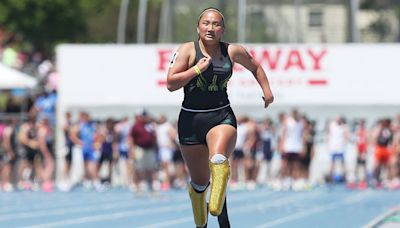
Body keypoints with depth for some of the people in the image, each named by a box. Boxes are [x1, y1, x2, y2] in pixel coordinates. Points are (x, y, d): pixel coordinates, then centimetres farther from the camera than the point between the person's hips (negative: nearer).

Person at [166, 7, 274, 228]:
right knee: (199, 182, 9)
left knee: (218, 160, -34)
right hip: (191, 119, 0)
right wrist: (197, 69, -18)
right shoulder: (188, 50, -4)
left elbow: (255, 67, 23)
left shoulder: (233, 51, 3)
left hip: (222, 118, 0)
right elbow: (171, 84, -12)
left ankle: (217, 209, -33)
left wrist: (266, 90, 13)